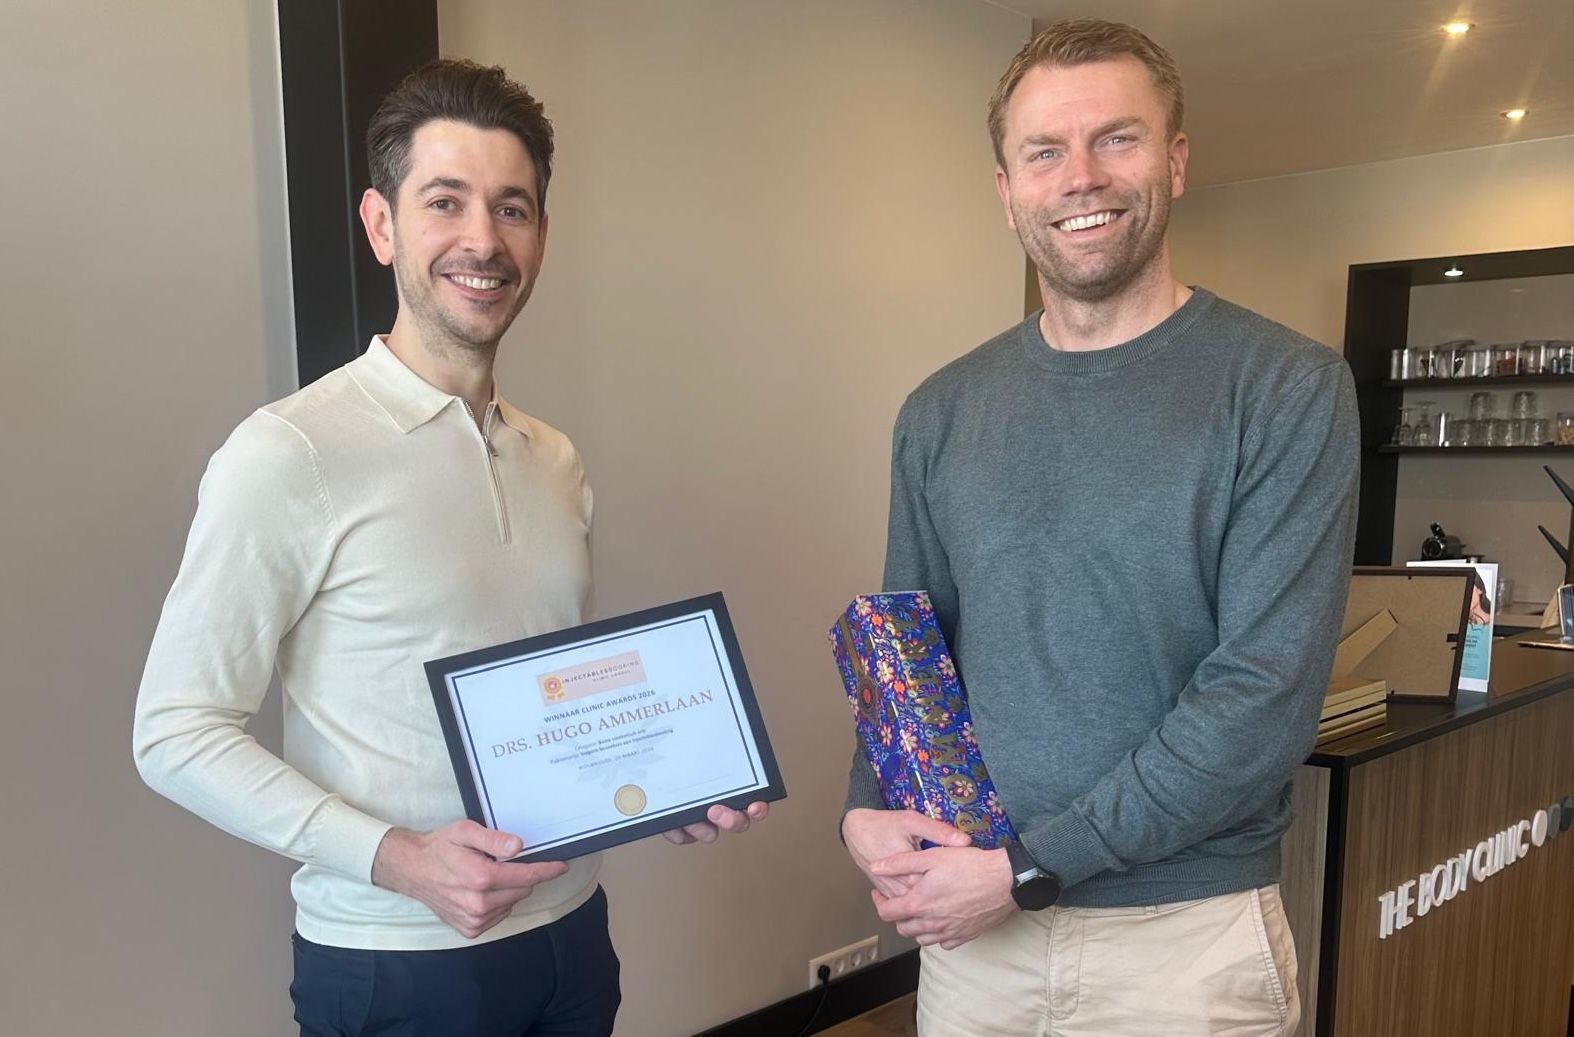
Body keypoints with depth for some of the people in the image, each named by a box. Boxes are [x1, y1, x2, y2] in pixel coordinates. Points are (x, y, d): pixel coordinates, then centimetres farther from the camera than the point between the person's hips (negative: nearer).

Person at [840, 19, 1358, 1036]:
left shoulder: (1288, 390, -10)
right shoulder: (942, 412, 2)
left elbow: (1267, 694, -16)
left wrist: (1030, 866, -17)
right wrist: (868, 807, -10)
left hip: (1188, 934, -3)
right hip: (970, 922, 3)